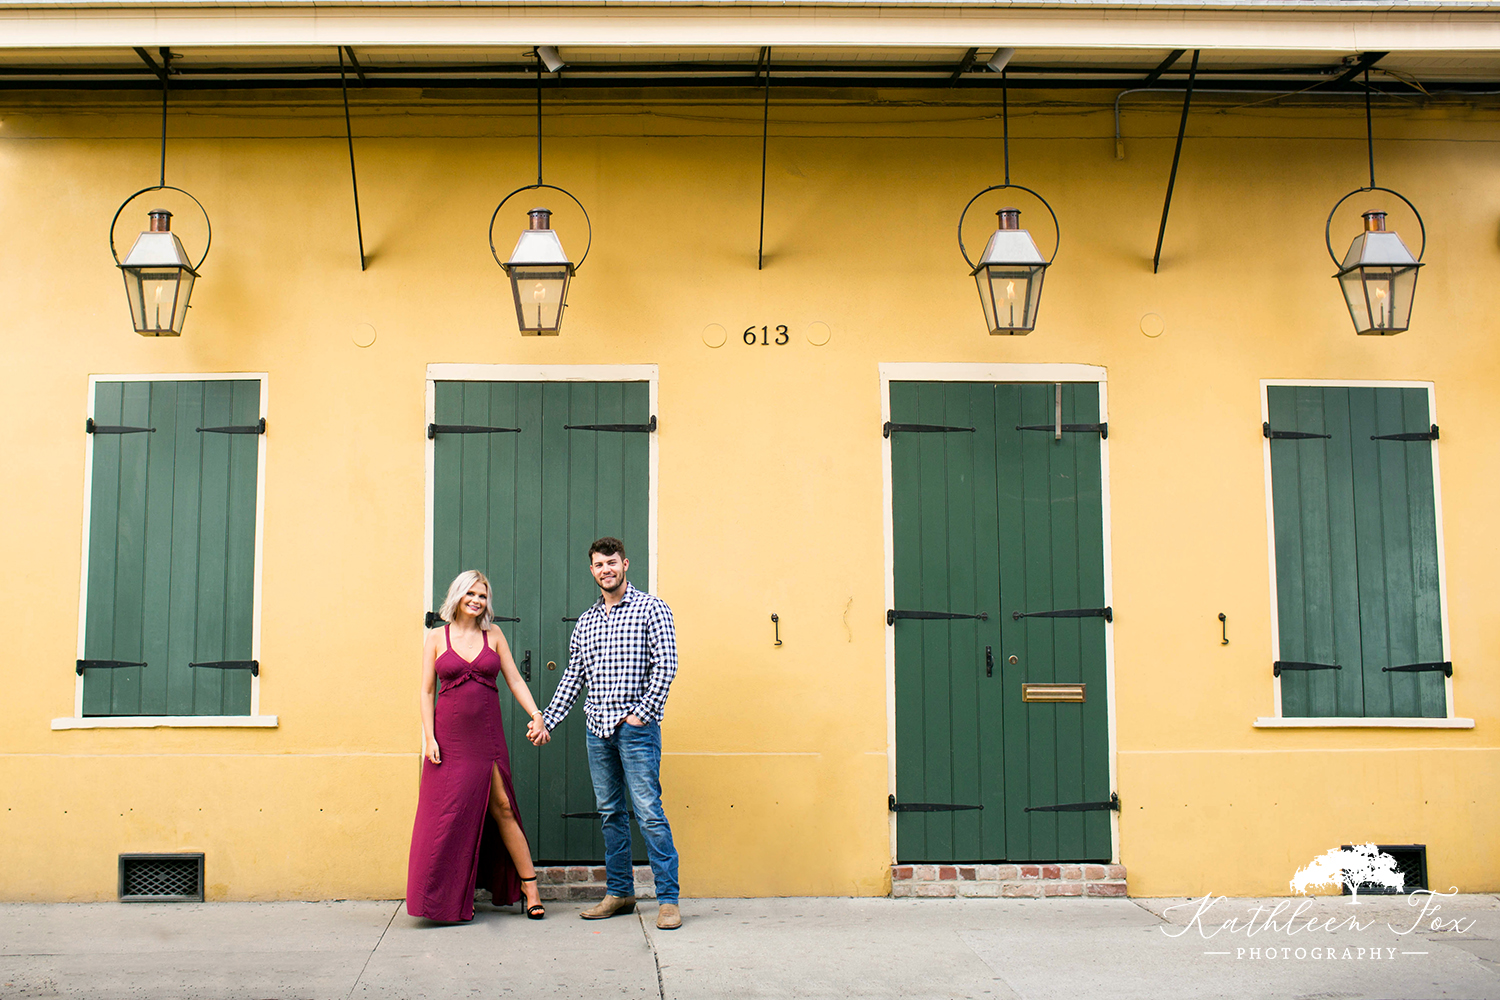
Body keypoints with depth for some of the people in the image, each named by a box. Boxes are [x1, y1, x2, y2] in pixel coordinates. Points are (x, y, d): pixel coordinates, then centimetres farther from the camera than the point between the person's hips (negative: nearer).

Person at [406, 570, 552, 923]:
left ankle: (530, 890, 2)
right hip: (450, 735, -1)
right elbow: (426, 690, 3)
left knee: (502, 808, -2)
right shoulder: (437, 638, 5)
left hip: (487, 734, 1)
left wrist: (536, 715, -6)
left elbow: (514, 680, 7)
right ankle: (453, 898, 11)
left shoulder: (493, 635, 9)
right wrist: (429, 738, -6)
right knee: (452, 813, 1)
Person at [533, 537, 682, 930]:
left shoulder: (651, 609, -1)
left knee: (648, 812, -9)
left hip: (636, 726, -6)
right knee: (610, 812, 11)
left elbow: (665, 666, -8)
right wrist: (547, 720, 13)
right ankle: (619, 892, 20)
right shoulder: (585, 621, 15)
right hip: (597, 727, 6)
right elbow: (572, 677, 18)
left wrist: (641, 713, -13)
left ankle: (668, 899, -3)